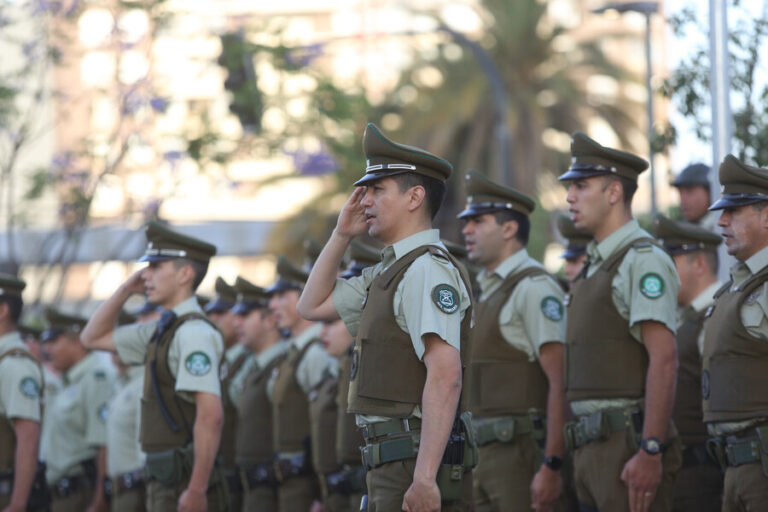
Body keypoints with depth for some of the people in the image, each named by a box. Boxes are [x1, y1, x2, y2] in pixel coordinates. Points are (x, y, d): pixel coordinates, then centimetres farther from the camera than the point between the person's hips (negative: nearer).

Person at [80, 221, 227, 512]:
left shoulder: (193, 333, -16)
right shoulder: (161, 331, 15)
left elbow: (210, 415, -24)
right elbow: (94, 338, 28)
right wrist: (125, 290, 13)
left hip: (186, 480, -10)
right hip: (165, 479, 10)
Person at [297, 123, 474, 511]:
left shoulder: (429, 271, -14)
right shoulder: (388, 273, 19)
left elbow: (445, 375, -24)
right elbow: (312, 305, 31)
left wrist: (424, 478, -30)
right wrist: (341, 234, 18)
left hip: (416, 463, -10)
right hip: (391, 465, 10)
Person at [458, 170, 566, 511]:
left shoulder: (534, 288, -10)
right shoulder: (486, 291, 18)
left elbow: (560, 383, -17)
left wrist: (551, 466, -23)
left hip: (520, 450, -9)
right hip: (481, 454, 9)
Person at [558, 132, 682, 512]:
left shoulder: (643, 261, -9)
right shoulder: (595, 268, 20)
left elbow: (664, 360, -18)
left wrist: (650, 452, -24)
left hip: (629, 441, -9)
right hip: (593, 448, 9)